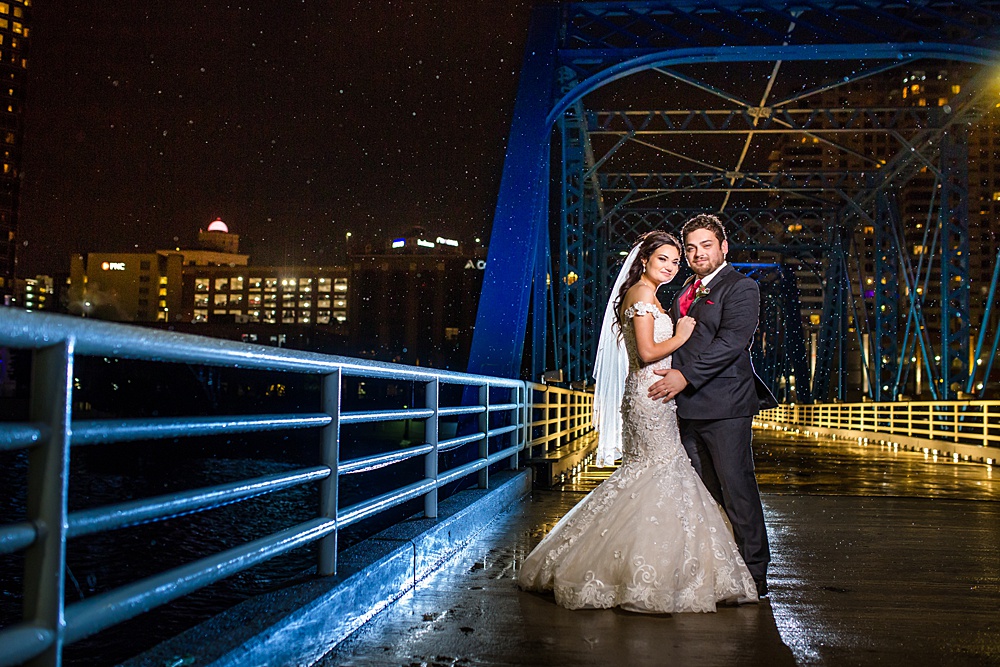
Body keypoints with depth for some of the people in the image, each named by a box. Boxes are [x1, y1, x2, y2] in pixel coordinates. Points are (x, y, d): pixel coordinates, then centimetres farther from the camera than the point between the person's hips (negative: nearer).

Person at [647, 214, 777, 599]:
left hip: (725, 407, -8)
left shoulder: (740, 287, -5)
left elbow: (733, 340, -17)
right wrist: (669, 379, 10)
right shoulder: (686, 292, 20)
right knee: (703, 493, 12)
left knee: (737, 490, -4)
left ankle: (754, 576, 6)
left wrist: (686, 376, -23)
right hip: (689, 407, 8)